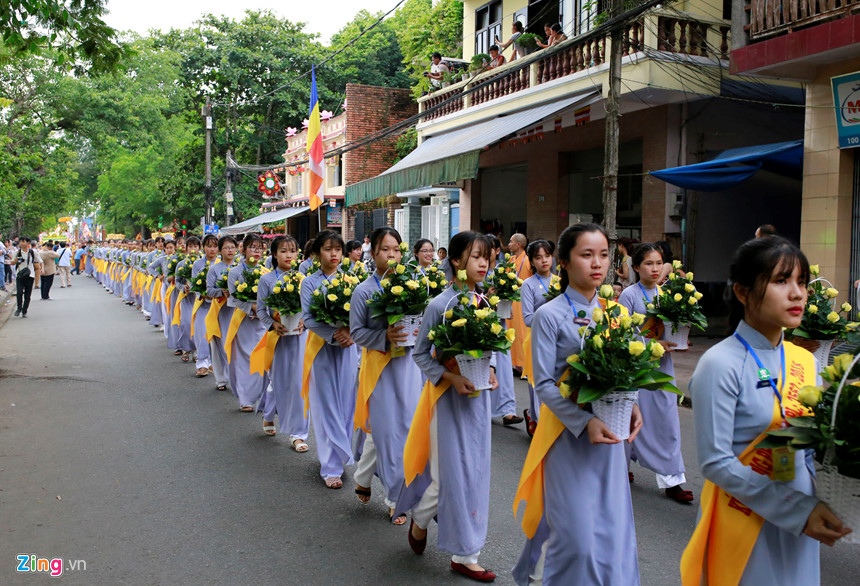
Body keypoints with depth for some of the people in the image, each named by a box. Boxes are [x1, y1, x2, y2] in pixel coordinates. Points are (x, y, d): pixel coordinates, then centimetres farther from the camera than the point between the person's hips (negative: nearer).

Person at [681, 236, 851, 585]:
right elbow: (716, 463, -19)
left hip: (800, 522, 6)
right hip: (743, 520, -6)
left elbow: (809, 450, 10)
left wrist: (814, 509, -7)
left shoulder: (806, 362, 3)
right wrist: (797, 510, -20)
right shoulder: (721, 364, -17)